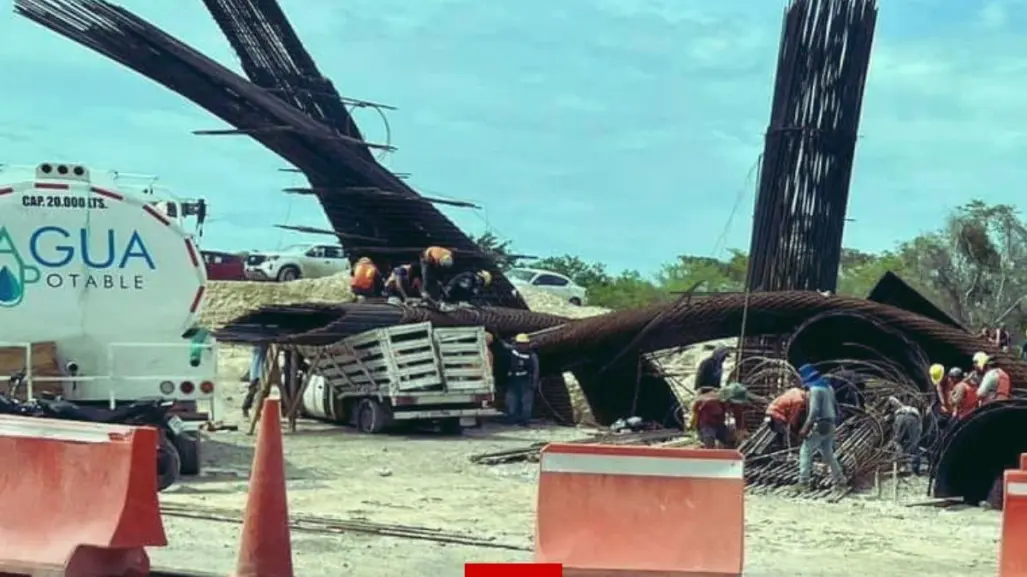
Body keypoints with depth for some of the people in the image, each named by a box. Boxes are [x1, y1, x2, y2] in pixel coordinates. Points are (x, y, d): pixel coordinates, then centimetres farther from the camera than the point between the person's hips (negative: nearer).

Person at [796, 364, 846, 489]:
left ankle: (803, 481, -12)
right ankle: (839, 479, 18)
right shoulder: (828, 387, 14)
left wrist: (805, 428, -19)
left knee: (805, 452, -5)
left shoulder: (815, 389, -14)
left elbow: (814, 411, -22)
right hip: (830, 425, 9)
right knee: (828, 453, 19)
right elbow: (835, 406, 19)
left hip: (819, 425, -9)